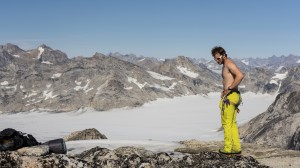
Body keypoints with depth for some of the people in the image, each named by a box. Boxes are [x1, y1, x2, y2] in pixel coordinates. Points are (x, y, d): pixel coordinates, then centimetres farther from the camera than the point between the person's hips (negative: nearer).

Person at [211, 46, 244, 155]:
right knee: (232, 123, 14)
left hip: (229, 96, -10)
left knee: (227, 123, -1)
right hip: (233, 96, 10)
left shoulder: (229, 64, -12)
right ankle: (236, 148, 18)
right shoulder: (226, 66, 19)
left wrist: (229, 89, -22)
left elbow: (240, 76, -28)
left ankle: (228, 148, 7)